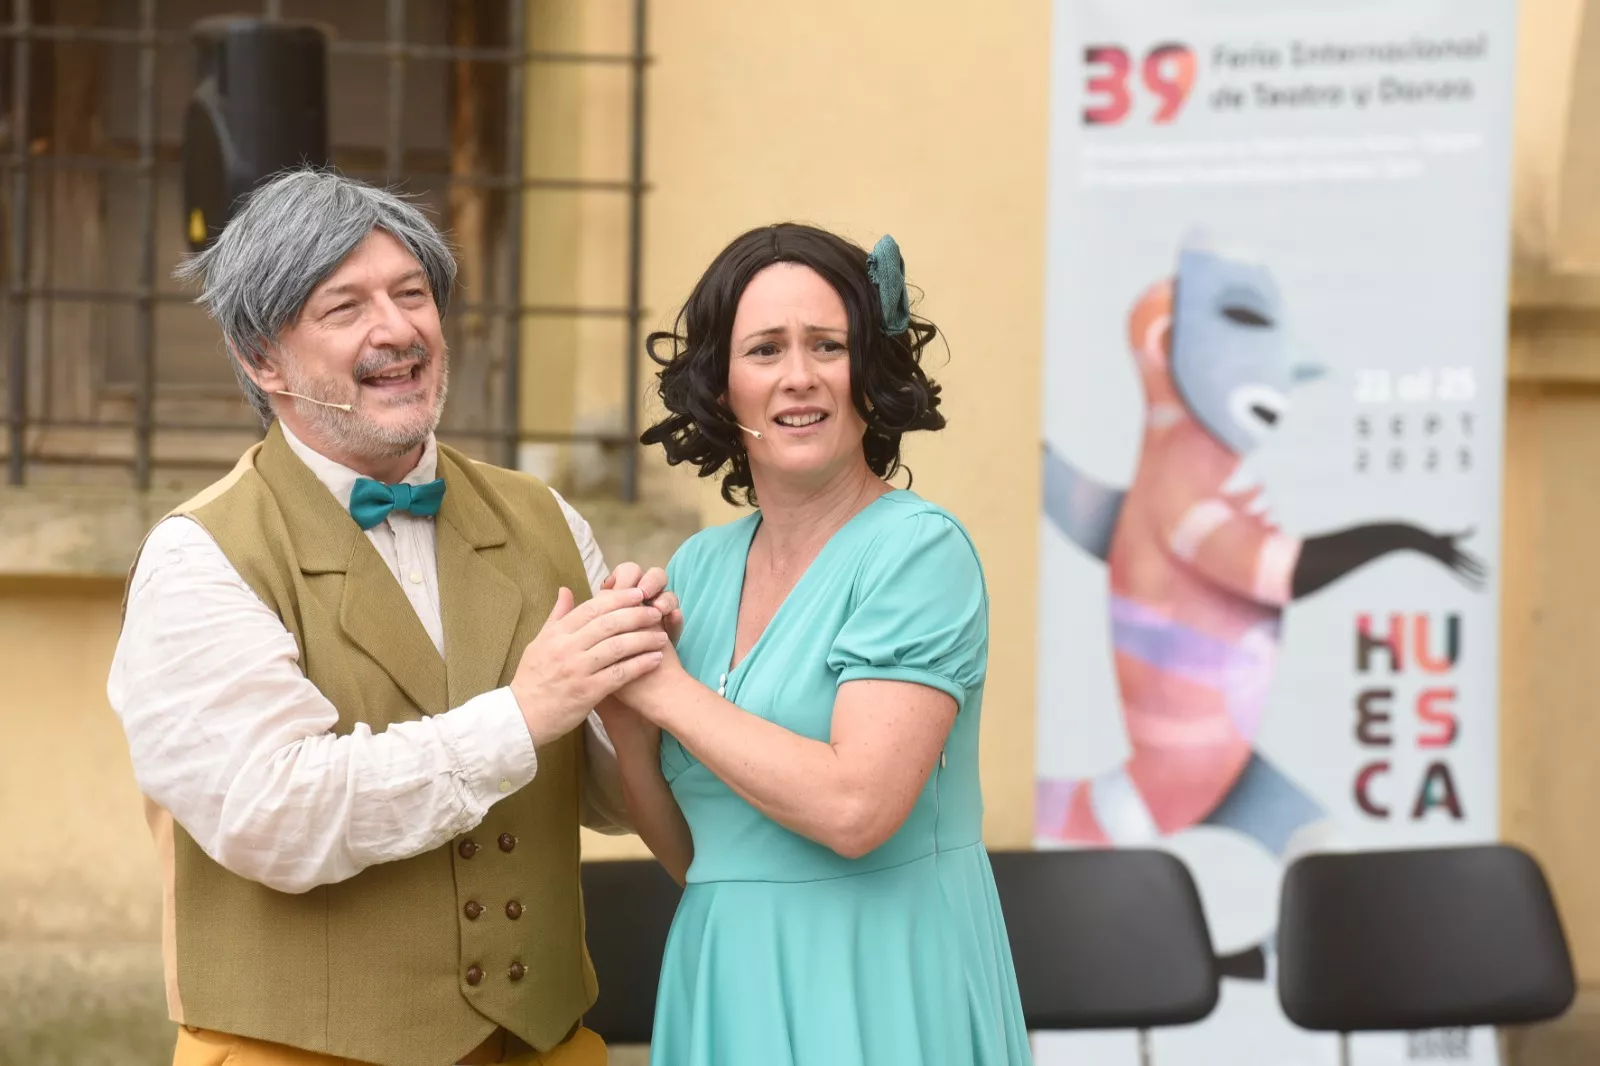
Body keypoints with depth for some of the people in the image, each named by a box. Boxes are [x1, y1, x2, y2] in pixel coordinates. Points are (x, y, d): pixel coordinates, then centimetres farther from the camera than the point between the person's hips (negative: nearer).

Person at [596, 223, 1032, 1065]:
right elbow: (688, 853, 9)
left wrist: (667, 691, -15)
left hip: (877, 996, -6)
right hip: (727, 991, 6)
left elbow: (854, 808, -23)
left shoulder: (920, 552, -12)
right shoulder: (699, 568, 7)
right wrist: (624, 719, -8)